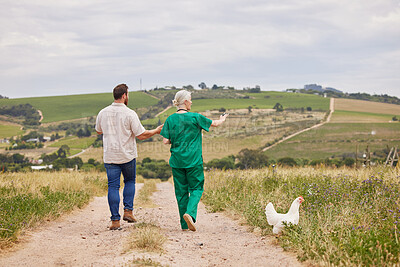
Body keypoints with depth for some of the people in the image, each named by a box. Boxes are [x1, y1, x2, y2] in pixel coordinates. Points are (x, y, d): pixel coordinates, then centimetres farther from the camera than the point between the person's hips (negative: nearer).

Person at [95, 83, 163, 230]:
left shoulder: (103, 113, 1)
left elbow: (99, 131, 18)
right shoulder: (130, 114, -12)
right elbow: (141, 135, -11)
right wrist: (156, 131, 4)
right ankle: (128, 211, 7)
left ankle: (115, 220, 0)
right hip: (127, 155, -2)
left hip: (110, 156, 2)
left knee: (113, 186, 3)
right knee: (130, 181, 19)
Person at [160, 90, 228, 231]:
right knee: (196, 188, 7)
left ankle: (184, 224, 12)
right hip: (193, 161, -3)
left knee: (181, 191, 9)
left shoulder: (170, 119, 0)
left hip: (176, 161, 3)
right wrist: (222, 119, 27)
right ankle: (190, 213, -17)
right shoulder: (195, 117, -7)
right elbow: (215, 123, 5)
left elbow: (165, 141, -4)